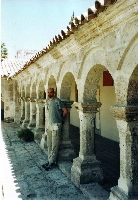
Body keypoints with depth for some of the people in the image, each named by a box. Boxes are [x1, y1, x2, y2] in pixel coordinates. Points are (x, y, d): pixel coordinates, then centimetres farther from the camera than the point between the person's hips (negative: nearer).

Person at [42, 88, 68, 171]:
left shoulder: (57, 101, -13)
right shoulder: (47, 101, 12)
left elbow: (65, 111, -12)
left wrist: (60, 118, 0)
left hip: (56, 125, -8)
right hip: (50, 124, 8)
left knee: (54, 145, -2)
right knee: (49, 145, 12)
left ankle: (52, 162, 5)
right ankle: (50, 160, 21)